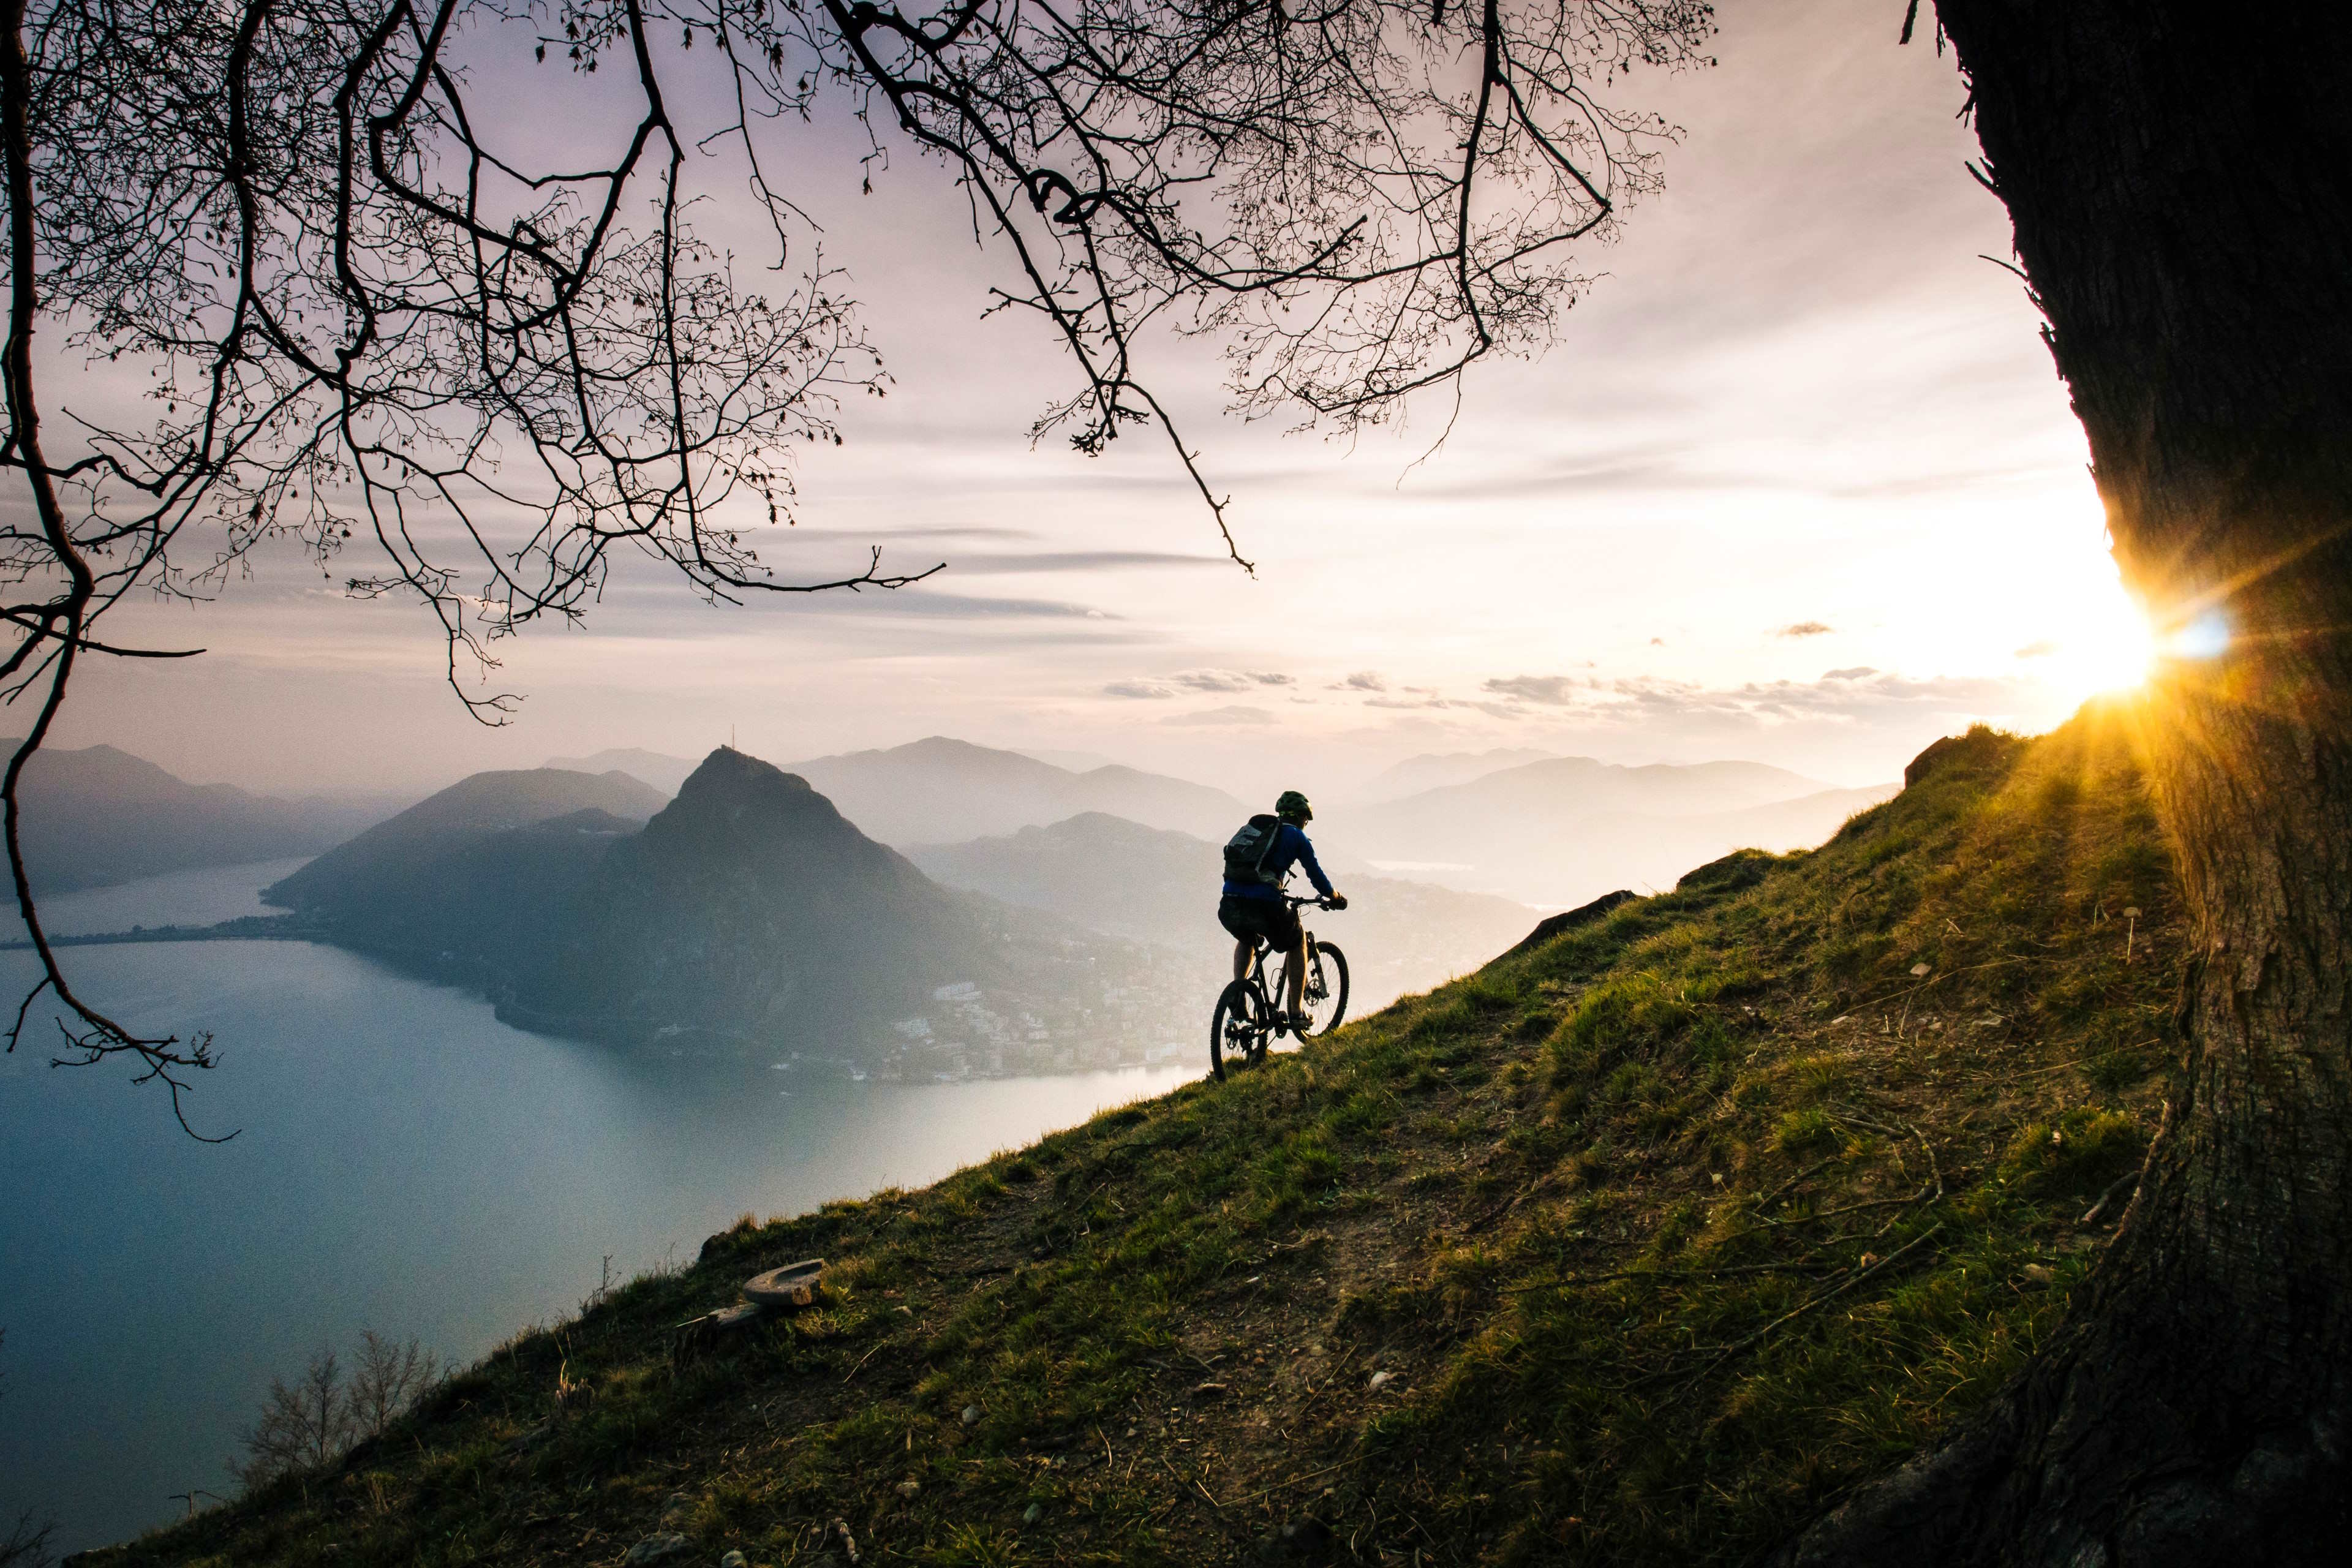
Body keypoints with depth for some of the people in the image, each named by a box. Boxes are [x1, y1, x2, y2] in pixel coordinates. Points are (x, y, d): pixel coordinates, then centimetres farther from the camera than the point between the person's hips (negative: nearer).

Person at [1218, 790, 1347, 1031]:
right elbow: (1316, 875, 12)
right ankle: (1296, 1013, 20)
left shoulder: (1253, 827, 26)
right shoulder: (1296, 836, 10)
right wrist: (1335, 898, 32)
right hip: (1264, 906, -5)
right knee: (1297, 944, 24)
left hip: (1229, 906, 5)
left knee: (1246, 940, 38)